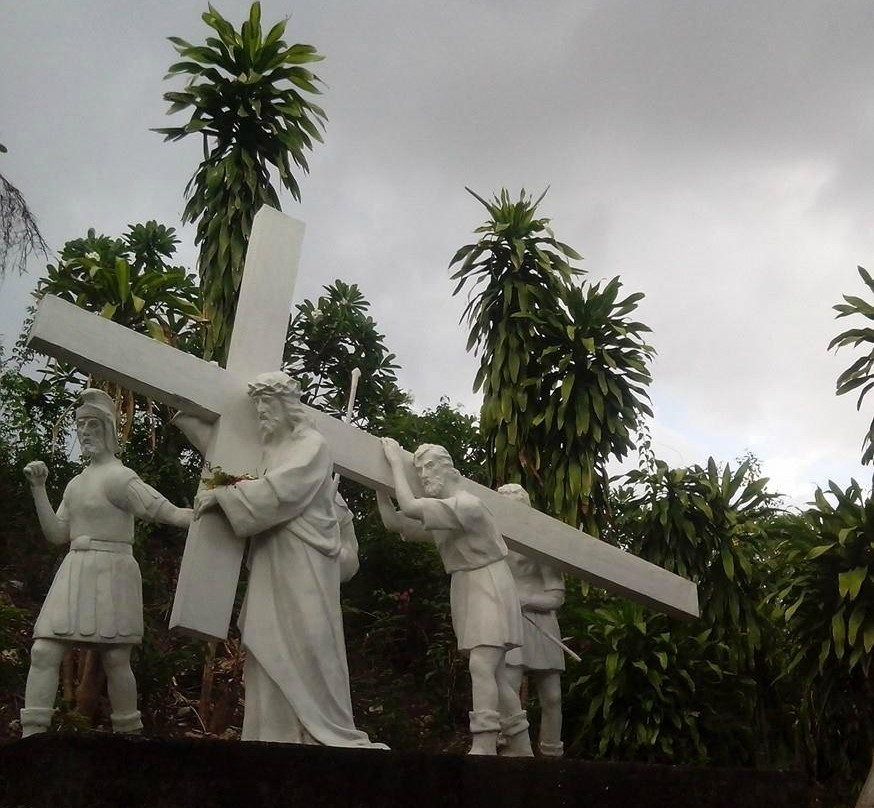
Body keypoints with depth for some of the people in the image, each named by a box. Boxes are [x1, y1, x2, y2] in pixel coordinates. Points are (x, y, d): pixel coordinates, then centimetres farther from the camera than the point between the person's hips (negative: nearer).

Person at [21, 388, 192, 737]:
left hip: (111, 571, -7)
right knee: (43, 651, -5)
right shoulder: (76, 483, 18)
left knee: (115, 660, -2)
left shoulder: (119, 476, -6)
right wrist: (38, 488, 7)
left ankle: (129, 735, 12)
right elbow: (57, 534, 14)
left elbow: (170, 513, -13)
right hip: (75, 571, 7)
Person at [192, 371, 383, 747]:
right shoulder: (271, 449, 20)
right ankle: (277, 736, 6)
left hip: (301, 564, -7)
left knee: (304, 649, -8)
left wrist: (222, 495, -13)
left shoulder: (312, 444, -3)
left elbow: (277, 491, -16)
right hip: (271, 564, 7)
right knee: (270, 653, 3)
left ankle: (324, 734, 0)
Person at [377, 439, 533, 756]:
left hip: (489, 588, -9)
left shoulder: (467, 504, -18)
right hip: (466, 591, 9)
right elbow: (393, 521, 10)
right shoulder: (438, 514, 11)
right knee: (495, 672, 10)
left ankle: (484, 748, -23)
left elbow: (409, 507, -26)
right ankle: (522, 749, 18)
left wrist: (396, 461, -17)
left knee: (481, 666, -20)